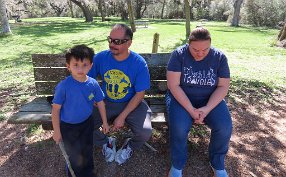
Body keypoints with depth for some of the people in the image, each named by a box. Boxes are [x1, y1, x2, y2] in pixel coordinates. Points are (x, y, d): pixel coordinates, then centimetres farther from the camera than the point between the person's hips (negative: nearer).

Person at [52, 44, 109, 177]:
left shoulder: (93, 84, -15)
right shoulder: (64, 86, -26)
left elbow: (100, 103, -1)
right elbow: (56, 109, -17)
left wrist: (105, 122, 6)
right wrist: (56, 131, -12)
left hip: (87, 123, 4)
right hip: (68, 126, -3)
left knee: (87, 150, 22)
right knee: (73, 154, 15)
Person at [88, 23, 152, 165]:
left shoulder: (139, 63, -16)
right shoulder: (100, 57, -10)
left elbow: (139, 94, -11)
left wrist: (122, 116, -17)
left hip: (131, 104, -2)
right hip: (105, 103, 3)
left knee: (145, 132, -25)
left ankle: (130, 146, 15)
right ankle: (107, 143, 17)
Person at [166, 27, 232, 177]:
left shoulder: (219, 57, -5)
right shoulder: (179, 54, -13)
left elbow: (223, 86, -5)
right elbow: (173, 85, -17)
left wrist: (207, 109, -19)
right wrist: (191, 110, -22)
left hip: (210, 100, 2)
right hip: (181, 98, -2)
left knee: (224, 126, -22)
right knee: (179, 126, -30)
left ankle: (218, 164, 8)